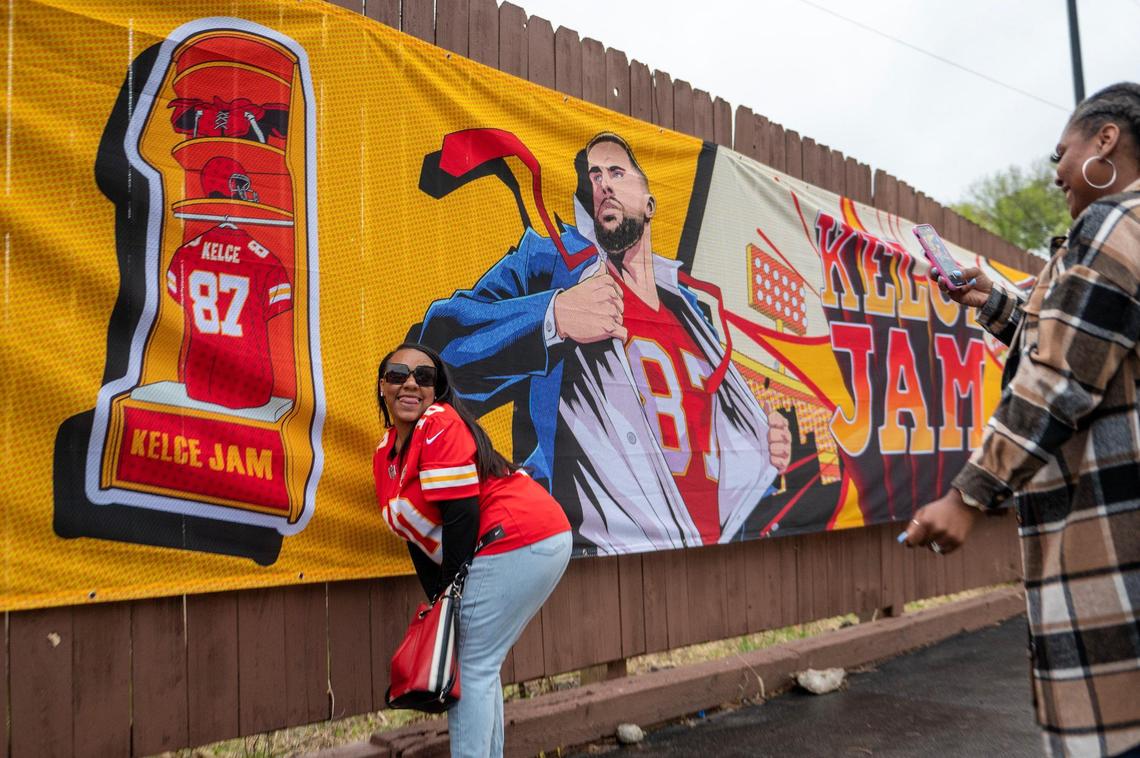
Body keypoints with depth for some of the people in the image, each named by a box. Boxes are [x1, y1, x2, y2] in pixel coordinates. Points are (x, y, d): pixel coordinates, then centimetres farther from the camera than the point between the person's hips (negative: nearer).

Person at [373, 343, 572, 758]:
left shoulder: (440, 427, -13)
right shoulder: (385, 455, 14)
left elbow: (461, 515, -18)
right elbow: (417, 534, 15)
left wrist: (449, 593, -11)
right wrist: (437, 598, 8)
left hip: (518, 541, -9)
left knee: (471, 666, -5)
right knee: (480, 664, 16)